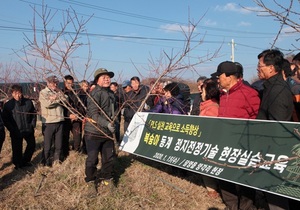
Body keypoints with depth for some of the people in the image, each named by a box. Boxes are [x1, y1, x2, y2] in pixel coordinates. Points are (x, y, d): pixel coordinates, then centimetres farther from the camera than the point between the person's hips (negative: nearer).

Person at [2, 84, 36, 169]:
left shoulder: (28, 102, -2)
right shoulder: (8, 105, -7)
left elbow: (34, 114, 9)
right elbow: (5, 119, -3)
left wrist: (33, 124, 0)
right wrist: (12, 129, -10)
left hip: (28, 130, 3)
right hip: (16, 132, -3)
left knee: (32, 145, 15)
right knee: (17, 149, 5)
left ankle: (25, 161, 36)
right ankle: (18, 164, 26)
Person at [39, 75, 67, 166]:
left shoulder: (59, 92, 16)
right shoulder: (43, 92, -2)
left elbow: (66, 100, 2)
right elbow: (47, 104, -18)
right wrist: (59, 99, -7)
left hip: (59, 121, 5)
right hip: (48, 122, -5)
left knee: (59, 143, 12)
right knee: (47, 144, 2)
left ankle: (57, 159, 26)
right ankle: (46, 162, 14)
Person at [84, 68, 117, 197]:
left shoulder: (111, 94, 12)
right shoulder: (95, 93, -14)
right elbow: (93, 114, -23)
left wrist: (113, 122, 16)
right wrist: (107, 124, -30)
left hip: (107, 132, 7)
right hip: (94, 132, -7)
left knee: (109, 158, 13)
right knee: (92, 159, 0)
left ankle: (107, 179, 32)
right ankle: (91, 183, 19)